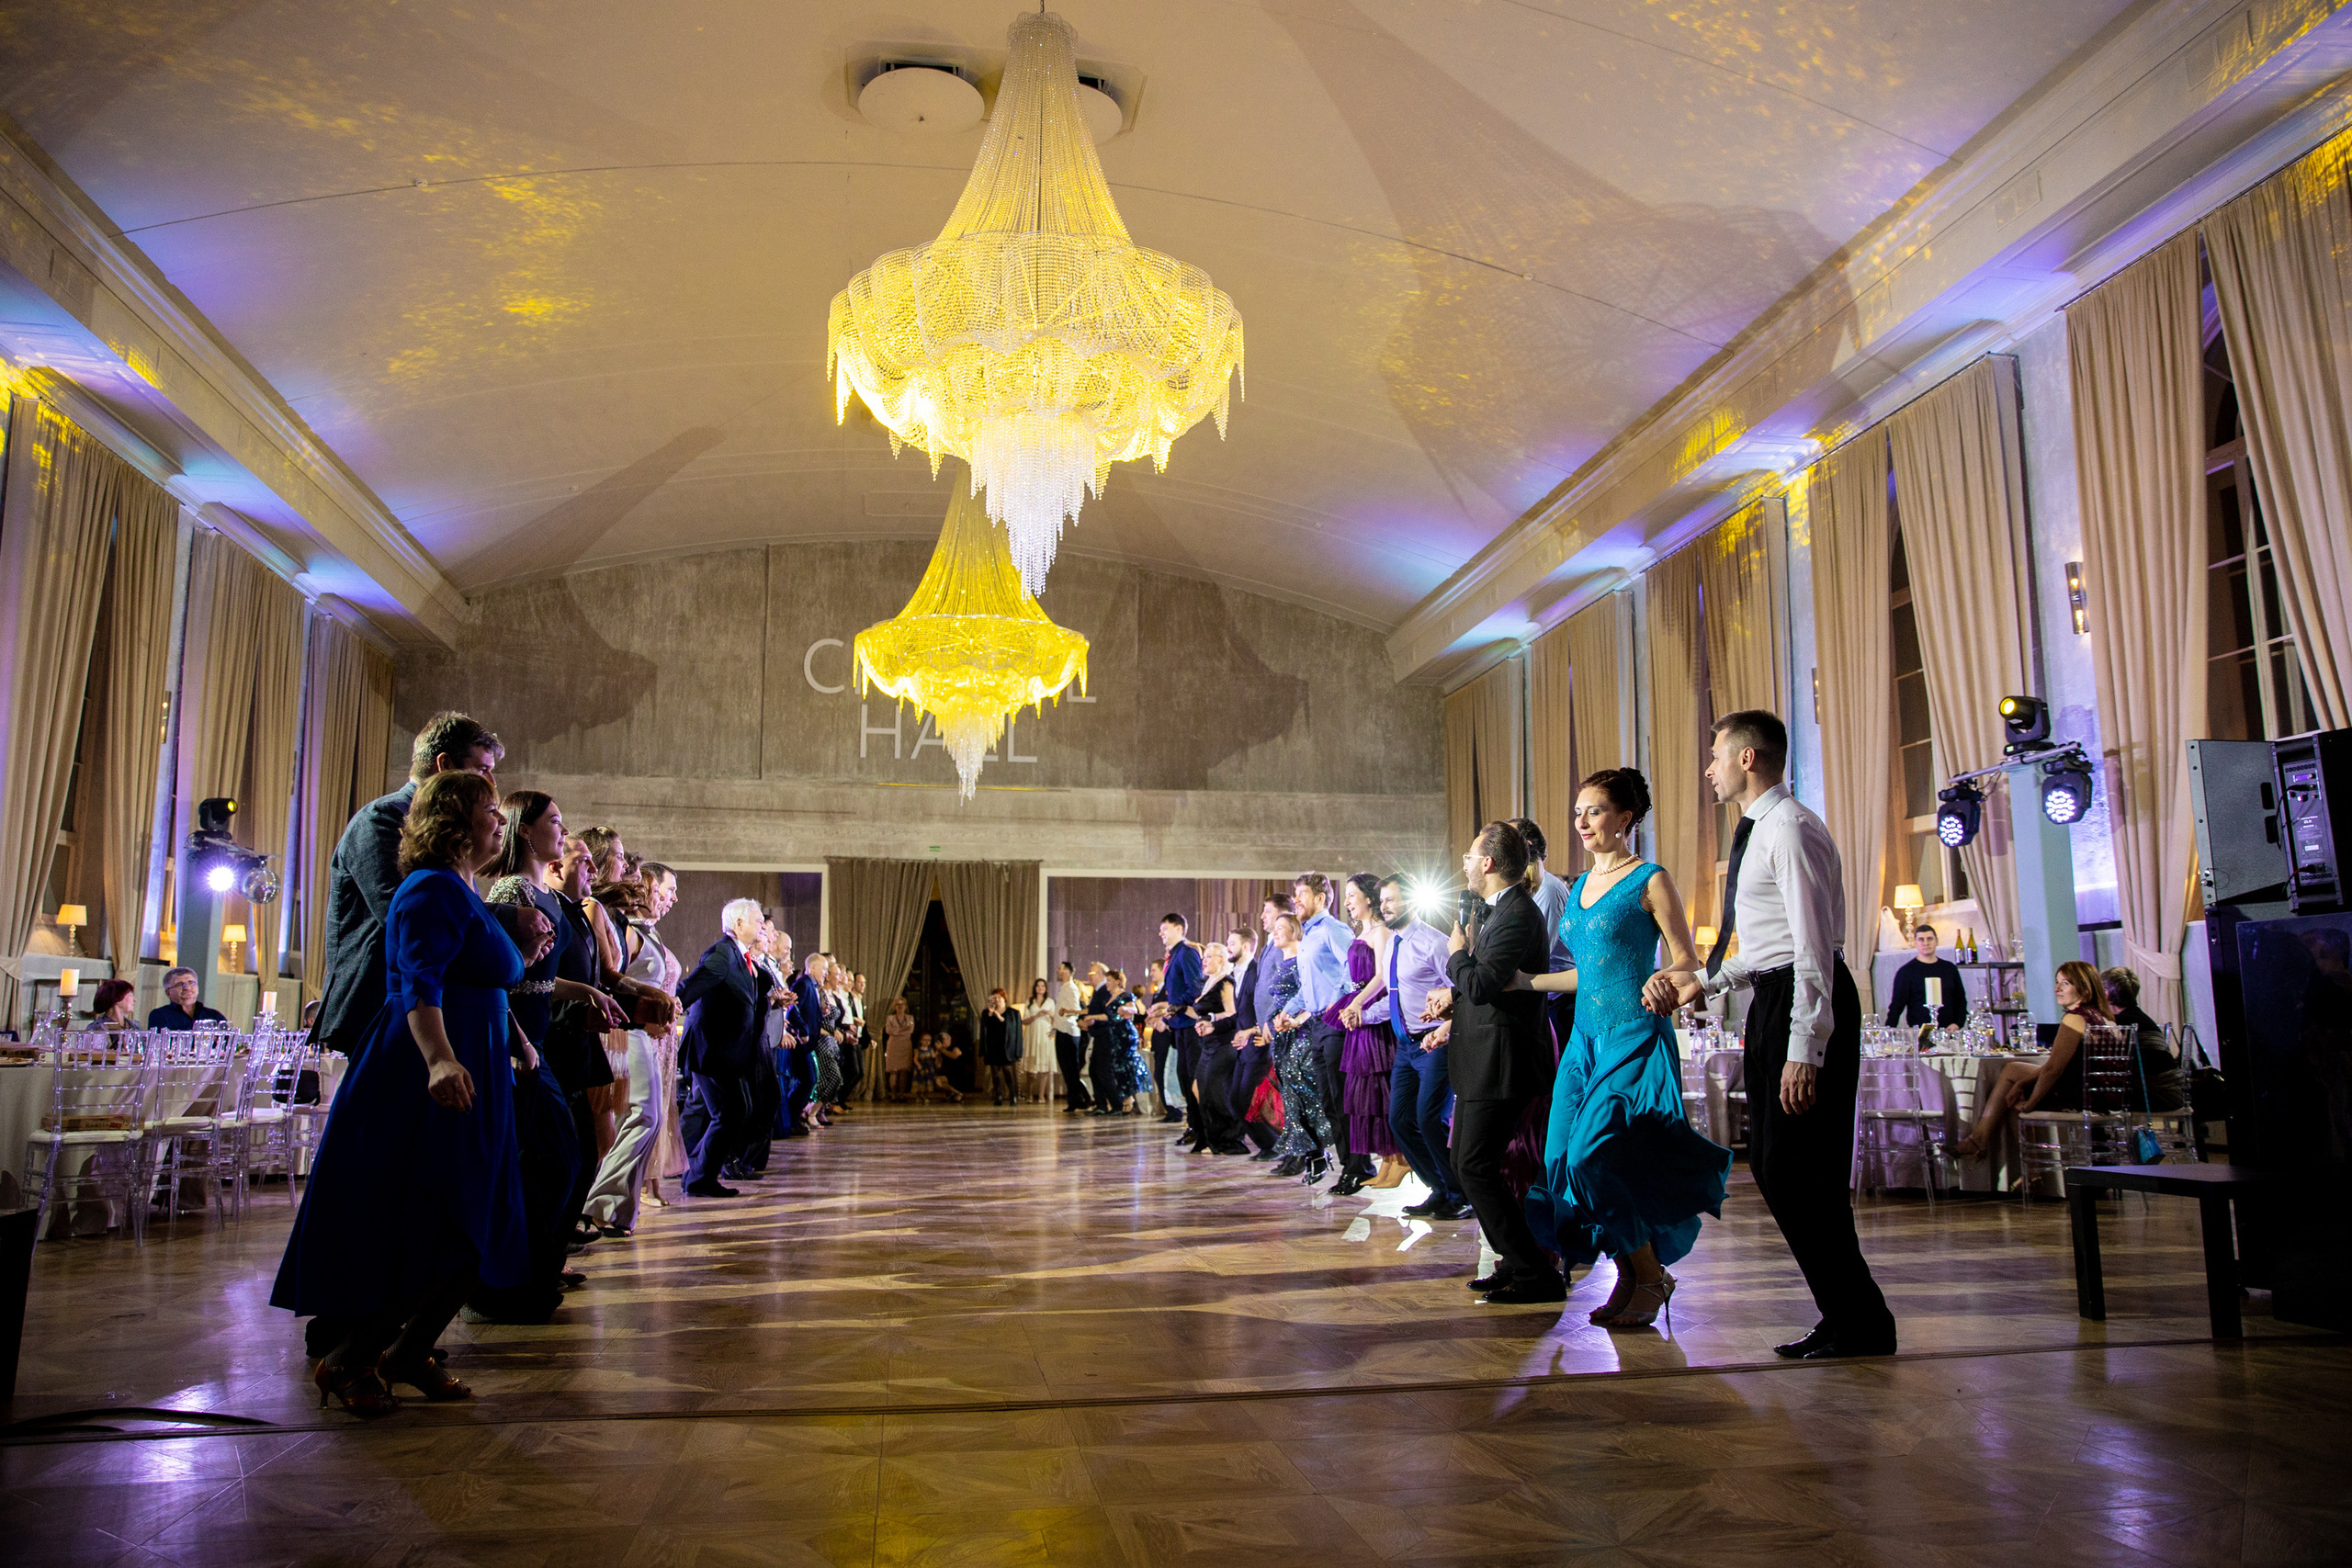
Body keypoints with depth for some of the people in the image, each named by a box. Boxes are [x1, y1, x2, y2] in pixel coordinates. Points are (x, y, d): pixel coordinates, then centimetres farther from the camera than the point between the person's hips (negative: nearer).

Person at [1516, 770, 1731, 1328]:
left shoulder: (1650, 880, -4)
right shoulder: (1579, 888, 17)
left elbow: (1686, 961, -8)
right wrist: (1528, 982, 23)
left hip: (1635, 1036, -8)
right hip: (1585, 1036, 8)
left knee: (1593, 1155, -16)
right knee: (1563, 1157, 1)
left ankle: (1651, 1276, 6)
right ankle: (1630, 1280, 17)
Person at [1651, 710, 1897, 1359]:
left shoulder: (1790, 829, -14)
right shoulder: (1759, 830, 18)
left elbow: (1813, 947, -20)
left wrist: (1803, 1053, -24)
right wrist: (1705, 983, 17)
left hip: (1804, 1002, -11)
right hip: (1773, 1000, 11)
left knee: (1802, 1172, -7)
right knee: (1772, 1165, 12)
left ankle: (1860, 1325, 6)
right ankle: (1844, 1317, 21)